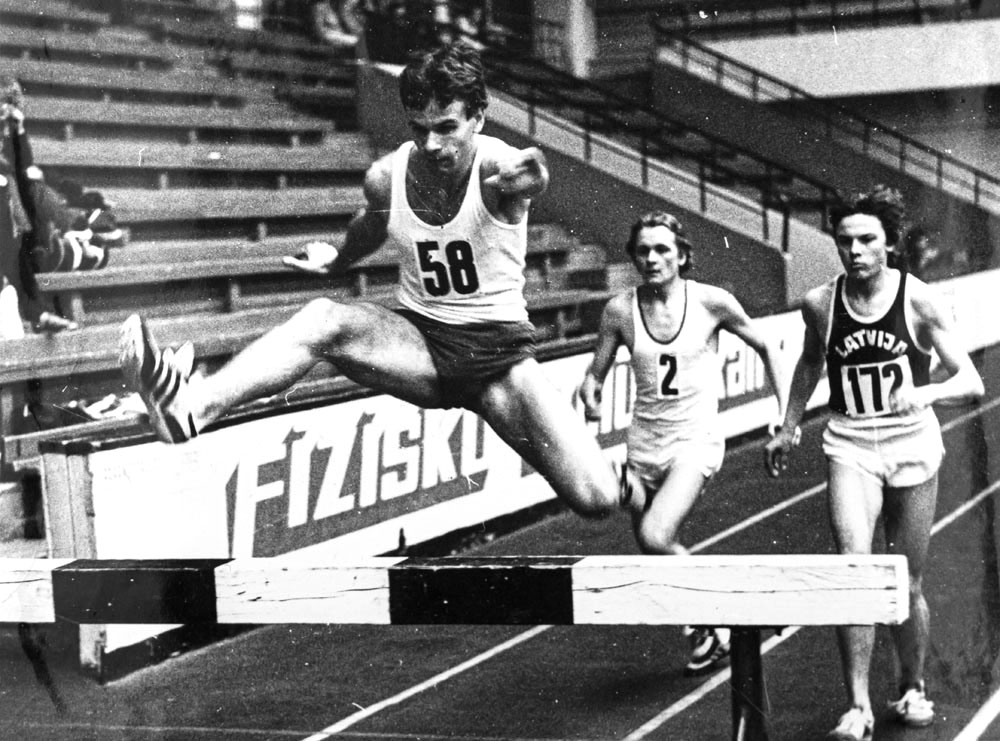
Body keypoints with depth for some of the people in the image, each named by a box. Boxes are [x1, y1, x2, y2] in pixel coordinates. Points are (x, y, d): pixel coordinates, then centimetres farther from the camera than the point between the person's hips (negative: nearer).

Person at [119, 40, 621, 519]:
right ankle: (189, 405, -50)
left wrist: (531, 175, -67)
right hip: (419, 340, 3)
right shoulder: (385, 178, -4)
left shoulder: (496, 168, -18)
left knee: (597, 499, -18)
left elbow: (529, 174, -46)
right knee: (324, 319, -31)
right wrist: (336, 259, 12)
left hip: (499, 348, -2)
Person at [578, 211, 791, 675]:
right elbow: (595, 374, 4)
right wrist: (590, 396, -19)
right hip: (644, 443, 4)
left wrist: (785, 412, 4)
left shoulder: (711, 302, -7)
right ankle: (711, 636, 36)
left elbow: (765, 349, 8)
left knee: (655, 537, -24)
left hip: (696, 440, -4)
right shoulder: (621, 310, -3)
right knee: (654, 551, 10)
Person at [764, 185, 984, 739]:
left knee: (906, 584, 9)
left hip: (912, 445, -1)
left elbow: (971, 382, -14)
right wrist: (787, 429, 20)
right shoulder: (820, 304, -4)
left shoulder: (919, 302, -11)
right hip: (850, 447, 1)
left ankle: (912, 688, 33)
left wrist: (925, 392, -33)